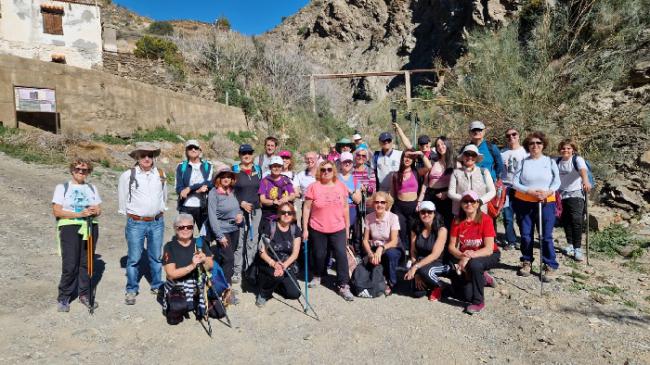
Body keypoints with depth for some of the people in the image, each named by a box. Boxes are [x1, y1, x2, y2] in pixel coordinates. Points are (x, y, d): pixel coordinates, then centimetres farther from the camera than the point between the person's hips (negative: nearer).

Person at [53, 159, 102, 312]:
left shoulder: (92, 188, 15)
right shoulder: (62, 188, 4)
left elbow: (99, 209, 12)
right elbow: (57, 211, -5)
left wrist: (94, 212, -12)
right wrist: (79, 214, -16)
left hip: (90, 228, 3)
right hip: (70, 228, -3)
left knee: (87, 263, 6)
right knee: (70, 265, -6)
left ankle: (84, 294, 19)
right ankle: (63, 298, 10)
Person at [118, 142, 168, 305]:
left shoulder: (161, 174, 3)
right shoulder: (128, 175, -8)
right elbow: (122, 197, 3)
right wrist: (129, 214, 9)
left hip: (157, 222, 3)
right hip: (136, 223, -3)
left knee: (156, 257, 13)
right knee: (134, 258, 3)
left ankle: (157, 286, 28)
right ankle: (131, 290, 19)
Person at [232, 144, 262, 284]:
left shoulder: (258, 170, 13)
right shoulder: (234, 170, 2)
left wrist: (259, 203, 8)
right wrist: (241, 203, -11)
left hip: (256, 210, 3)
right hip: (239, 210, -3)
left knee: (253, 241, 3)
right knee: (239, 242, -3)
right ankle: (237, 271, 7)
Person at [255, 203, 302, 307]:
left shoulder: (295, 230, 0)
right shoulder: (270, 227, -9)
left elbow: (295, 253, -5)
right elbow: (262, 251, -10)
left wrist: (284, 266, -22)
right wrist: (273, 263, -27)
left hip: (287, 265, 4)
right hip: (269, 264, -3)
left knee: (295, 294, -12)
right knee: (276, 275, -36)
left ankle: (277, 284, 19)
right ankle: (263, 294, -5)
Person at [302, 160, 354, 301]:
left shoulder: (341, 186, 1)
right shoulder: (314, 187, -7)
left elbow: (345, 208, 8)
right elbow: (306, 208, -4)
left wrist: (347, 227, 9)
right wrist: (305, 229, -5)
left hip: (338, 229, 1)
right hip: (317, 229, -1)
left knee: (341, 255, -7)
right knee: (319, 255, 13)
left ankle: (344, 286, 2)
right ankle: (317, 276, 40)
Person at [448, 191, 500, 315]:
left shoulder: (485, 219, -17)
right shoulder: (457, 221, -7)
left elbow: (489, 249, -22)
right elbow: (451, 246, -8)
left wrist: (469, 256, -35)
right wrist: (462, 256, -28)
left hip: (489, 256, -3)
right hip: (466, 259, 4)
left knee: (474, 264, -38)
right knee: (466, 295, -9)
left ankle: (478, 302, -17)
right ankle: (483, 279, 25)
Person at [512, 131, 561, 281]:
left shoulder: (550, 161, 5)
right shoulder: (523, 162, 1)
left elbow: (557, 182, 1)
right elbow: (515, 182, -4)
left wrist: (548, 192, -17)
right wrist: (530, 191, -16)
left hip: (546, 203, 0)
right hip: (524, 203, 1)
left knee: (546, 236, -3)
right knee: (526, 235, 7)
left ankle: (550, 266, 9)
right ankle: (526, 261, 24)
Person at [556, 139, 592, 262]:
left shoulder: (577, 159, -11)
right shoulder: (557, 161, 5)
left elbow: (583, 170, -31)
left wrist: (585, 181, -50)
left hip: (576, 194, -5)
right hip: (562, 195, 5)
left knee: (576, 220, -13)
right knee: (565, 220, 9)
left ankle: (577, 249, -8)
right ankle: (570, 245, 24)